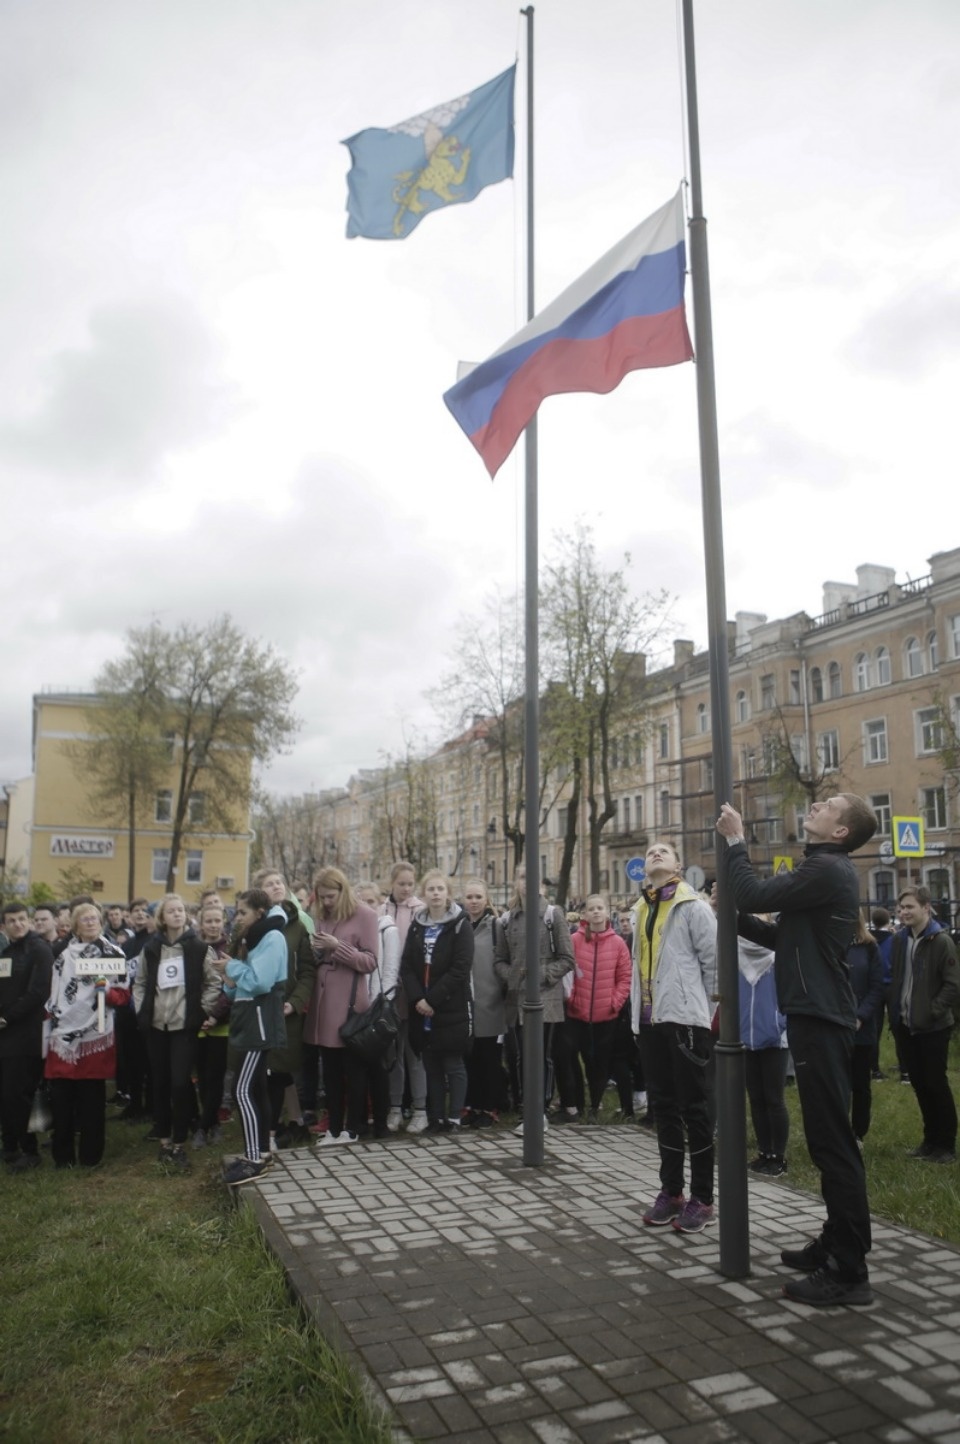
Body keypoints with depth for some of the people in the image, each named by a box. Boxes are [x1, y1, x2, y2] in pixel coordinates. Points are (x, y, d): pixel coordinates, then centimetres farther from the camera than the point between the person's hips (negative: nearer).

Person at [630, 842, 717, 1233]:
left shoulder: (693, 906, -6)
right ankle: (671, 1191, 23)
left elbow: (714, 961, -7)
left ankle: (702, 1198, 11)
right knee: (663, 1106, 13)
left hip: (685, 1019, -7)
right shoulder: (640, 909, 14)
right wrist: (638, 1008, 14)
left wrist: (703, 1011, -6)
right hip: (650, 1020, 7)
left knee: (695, 1108, 2)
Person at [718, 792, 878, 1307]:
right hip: (816, 1015, 11)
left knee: (833, 1141, -5)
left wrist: (735, 839, -8)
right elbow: (783, 936, 21)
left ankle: (848, 1271, 2)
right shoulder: (824, 870, 17)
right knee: (828, 1139, 17)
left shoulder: (827, 869, -16)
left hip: (820, 1019, -11)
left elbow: (755, 895, -20)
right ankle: (836, 1243, 28)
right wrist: (734, 917, 10)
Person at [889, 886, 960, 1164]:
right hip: (906, 1026, 6)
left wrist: (932, 1011, -18)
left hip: (932, 1027, -6)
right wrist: (895, 1014, 5)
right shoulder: (900, 939, 8)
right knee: (919, 1084, 12)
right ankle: (931, 1139, 25)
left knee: (937, 1084, 1)